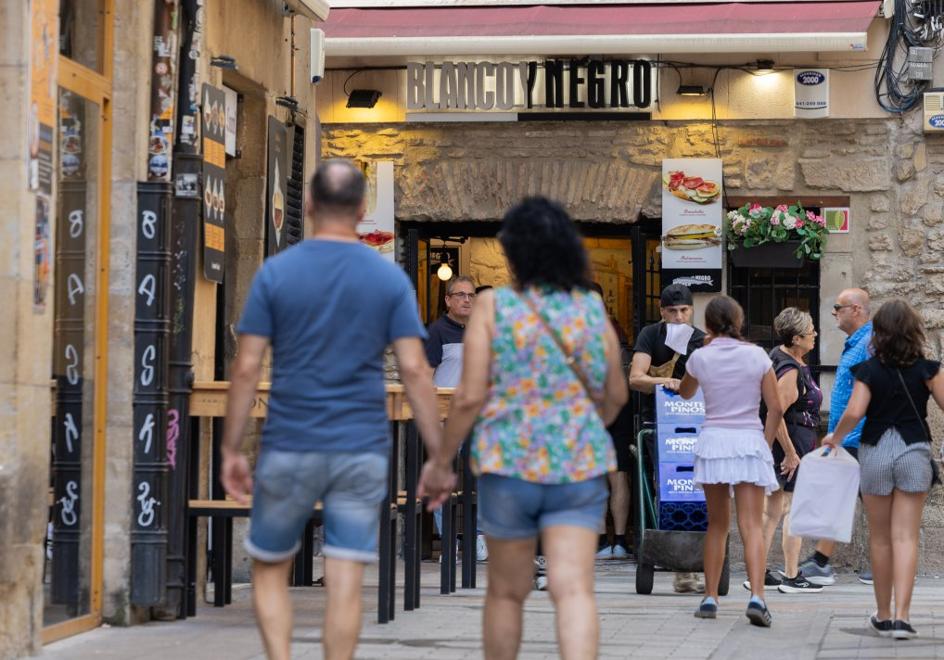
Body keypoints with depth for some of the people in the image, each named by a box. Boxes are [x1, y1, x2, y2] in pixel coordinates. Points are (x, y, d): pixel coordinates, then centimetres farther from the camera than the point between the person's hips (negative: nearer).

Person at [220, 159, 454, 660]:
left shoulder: (275, 274, -3)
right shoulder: (390, 279, 0)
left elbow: (246, 369, -5)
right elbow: (415, 372, -5)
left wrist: (231, 451, 3)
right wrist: (438, 459, -1)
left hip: (289, 449, -1)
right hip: (362, 451, 1)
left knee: (269, 570, 15)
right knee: (345, 585, 2)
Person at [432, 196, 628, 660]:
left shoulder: (493, 306, -6)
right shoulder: (593, 309, 4)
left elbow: (470, 397, -10)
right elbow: (616, 396, 13)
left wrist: (441, 459, 3)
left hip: (509, 465, -1)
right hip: (580, 466, 1)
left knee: (507, 591, 15)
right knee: (573, 590, -6)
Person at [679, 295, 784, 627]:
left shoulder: (701, 357, 0)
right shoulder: (756, 355, 1)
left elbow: (685, 393, 21)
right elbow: (776, 408, 0)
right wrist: (766, 445, 9)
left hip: (713, 440, 1)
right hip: (750, 440, -1)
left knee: (717, 525, 13)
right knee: (752, 525, -4)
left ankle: (710, 598, 14)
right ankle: (756, 597, -19)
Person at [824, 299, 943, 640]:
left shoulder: (868, 370, -5)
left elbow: (854, 412, -14)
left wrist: (835, 438, 2)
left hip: (875, 453, 0)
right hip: (914, 452, 0)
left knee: (880, 538, 12)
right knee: (905, 537, -1)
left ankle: (883, 616, 19)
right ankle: (901, 616, -12)